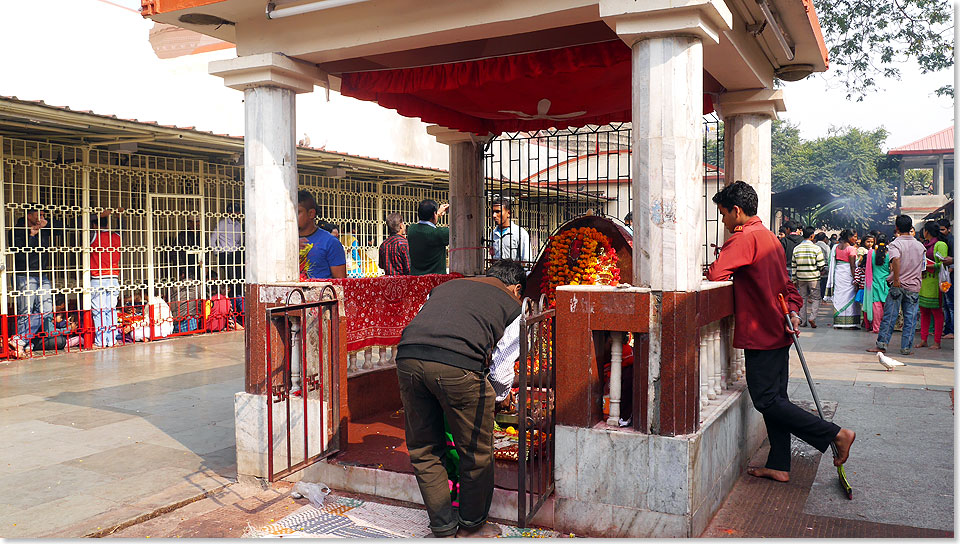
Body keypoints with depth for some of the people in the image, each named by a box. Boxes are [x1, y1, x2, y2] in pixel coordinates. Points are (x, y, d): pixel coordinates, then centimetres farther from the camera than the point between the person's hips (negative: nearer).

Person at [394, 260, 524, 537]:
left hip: (407, 357, 5)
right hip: (457, 365, -4)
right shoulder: (513, 304, 23)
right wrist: (502, 396, 42)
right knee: (476, 453, 18)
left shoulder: (445, 286, 35)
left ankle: (443, 527, 31)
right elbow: (502, 369, 20)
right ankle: (472, 526, 34)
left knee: (423, 451, 20)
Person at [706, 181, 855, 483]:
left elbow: (716, 274, -25)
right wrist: (792, 310, 7)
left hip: (760, 334, -10)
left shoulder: (744, 237, -15)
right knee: (775, 399, 11)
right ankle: (778, 466, 17)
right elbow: (786, 284, 20)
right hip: (778, 332, 10)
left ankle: (836, 434, -2)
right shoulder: (769, 237, 16)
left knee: (766, 401, -4)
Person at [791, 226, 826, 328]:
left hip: (801, 278, 4)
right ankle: (812, 317, -9)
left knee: (803, 298, 11)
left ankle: (803, 321, 11)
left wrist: (794, 279, 12)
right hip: (813, 277, -3)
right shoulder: (816, 248, -10)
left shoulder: (796, 249, 2)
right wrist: (820, 270, 15)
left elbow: (793, 266, 5)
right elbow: (821, 265, -8)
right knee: (816, 298, 7)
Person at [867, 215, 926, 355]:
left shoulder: (895, 244, -8)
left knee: (889, 316, 1)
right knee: (910, 319, 5)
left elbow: (896, 259, -27)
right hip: (914, 286, 3)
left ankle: (882, 344, 3)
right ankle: (906, 347, 6)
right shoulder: (920, 245, 9)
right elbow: (922, 266, 19)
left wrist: (896, 279, -24)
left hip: (898, 286, -3)